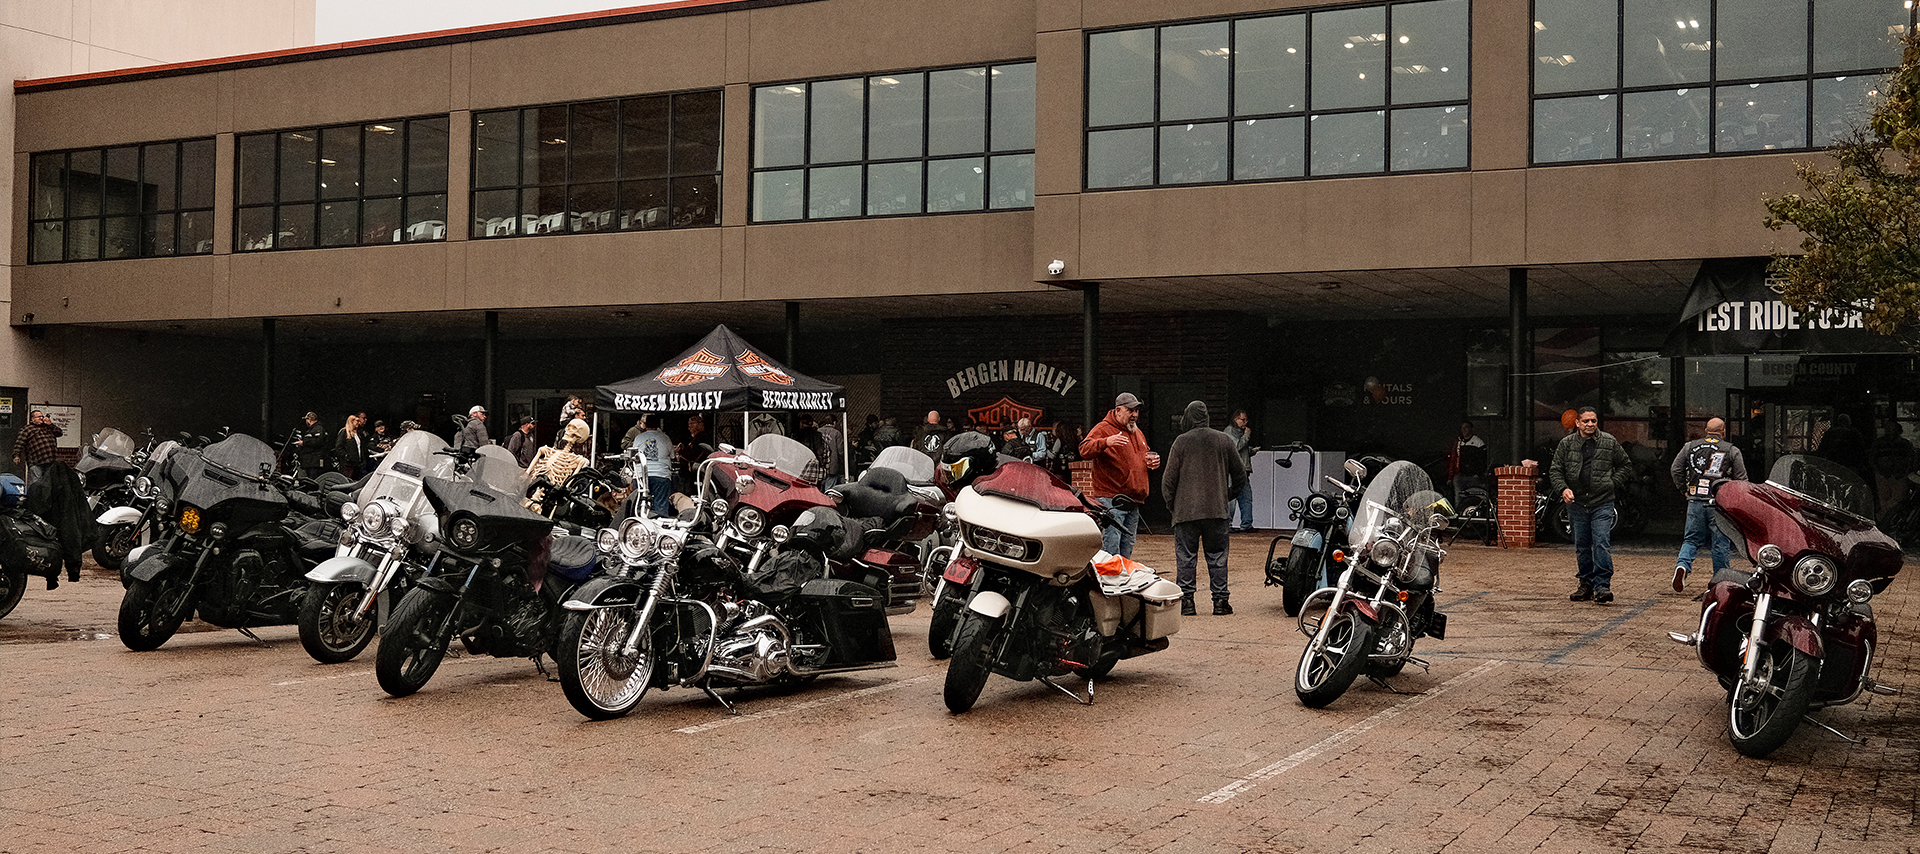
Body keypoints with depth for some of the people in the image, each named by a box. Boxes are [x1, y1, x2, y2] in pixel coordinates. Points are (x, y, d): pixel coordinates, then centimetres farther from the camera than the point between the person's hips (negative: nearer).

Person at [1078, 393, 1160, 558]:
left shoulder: (1137, 433, 20)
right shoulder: (1103, 428, -5)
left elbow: (1144, 455, 34)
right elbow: (1085, 450, -19)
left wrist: (1152, 462, 10)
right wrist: (1105, 442, -37)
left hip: (1133, 501, 8)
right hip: (1110, 499, -8)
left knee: (1127, 550, 12)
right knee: (1110, 549, -13)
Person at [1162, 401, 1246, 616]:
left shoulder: (1181, 442, -3)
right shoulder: (1224, 440, 4)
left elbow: (1169, 479, -2)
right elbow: (1240, 474, 12)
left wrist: (1171, 503, 12)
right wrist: (1228, 496, 25)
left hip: (1186, 511, -2)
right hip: (1217, 510, 2)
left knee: (1185, 557, 4)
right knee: (1217, 557, 7)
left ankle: (1186, 600, 2)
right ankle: (1220, 601, 8)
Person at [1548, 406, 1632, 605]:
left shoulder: (1610, 442, 3)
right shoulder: (1566, 444, 4)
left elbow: (1624, 465, 15)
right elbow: (1555, 470, 5)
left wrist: (1613, 483, 2)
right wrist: (1563, 488, -12)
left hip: (1602, 503, -2)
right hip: (1576, 503, 2)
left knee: (1602, 542, -13)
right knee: (1581, 546, 9)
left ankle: (1602, 586, -13)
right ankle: (1586, 585, 19)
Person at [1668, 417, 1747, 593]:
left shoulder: (1690, 447, 9)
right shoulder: (1732, 451, 3)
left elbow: (1675, 470, 7)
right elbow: (1742, 479, 1)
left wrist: (1686, 490, 16)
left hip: (1695, 501, 2)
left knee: (1692, 539, 8)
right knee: (1721, 543, 6)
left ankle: (1682, 565, -18)